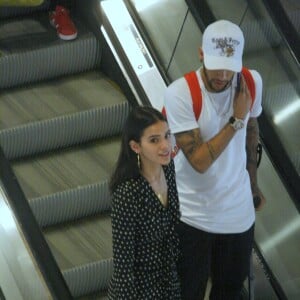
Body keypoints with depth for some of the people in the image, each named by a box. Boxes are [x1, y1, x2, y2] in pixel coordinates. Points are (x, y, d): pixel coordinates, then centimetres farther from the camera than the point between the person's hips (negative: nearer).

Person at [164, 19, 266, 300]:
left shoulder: (251, 82, -10)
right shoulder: (179, 93, -23)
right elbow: (199, 161, -24)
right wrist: (236, 120, -23)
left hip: (238, 211, 4)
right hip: (192, 215, -3)